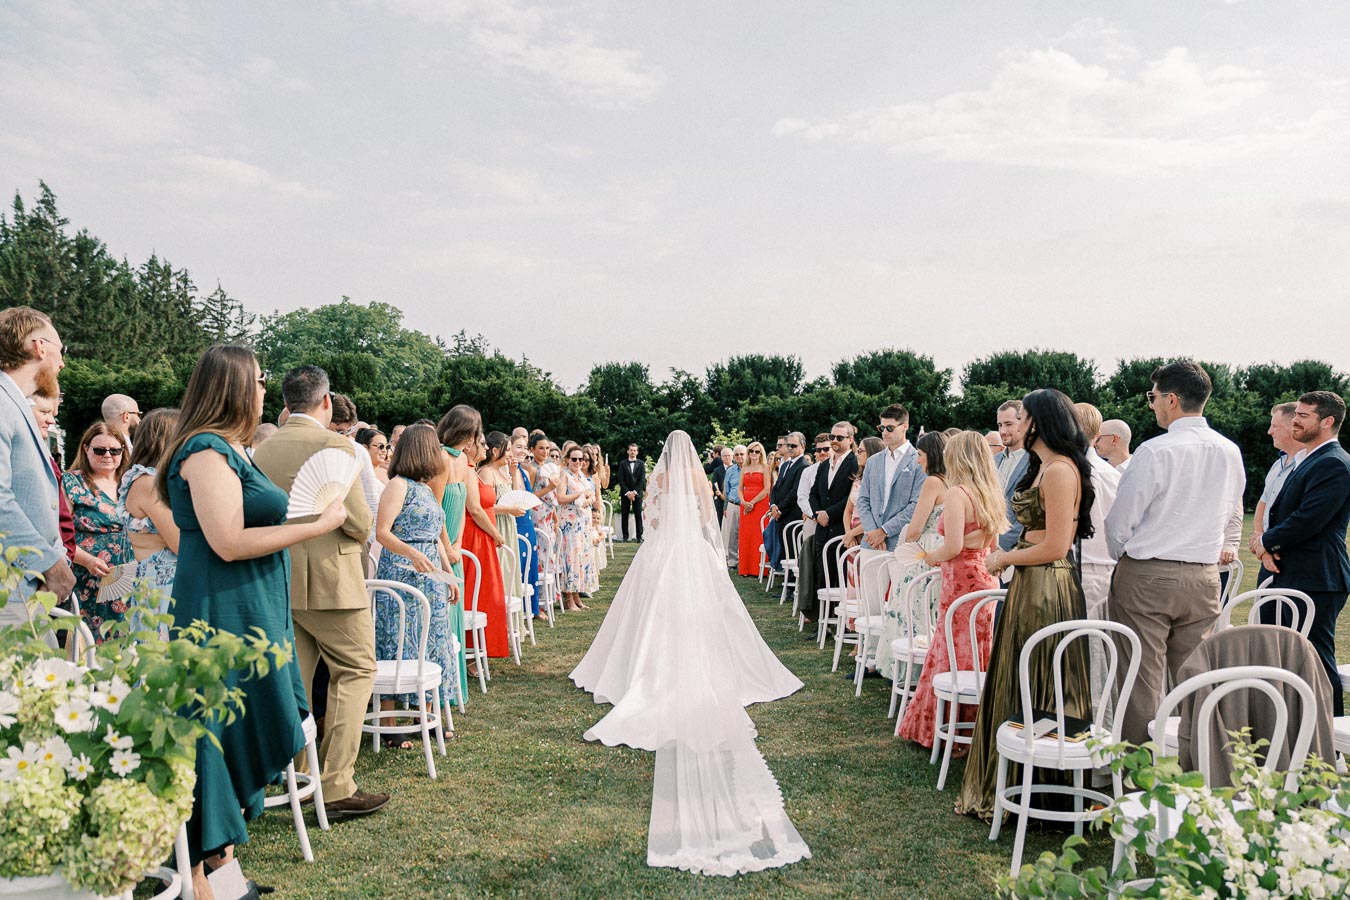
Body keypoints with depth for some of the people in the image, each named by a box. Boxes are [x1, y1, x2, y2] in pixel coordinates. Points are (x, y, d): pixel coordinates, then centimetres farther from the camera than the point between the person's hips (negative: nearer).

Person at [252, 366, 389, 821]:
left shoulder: (263, 450, 6)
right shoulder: (335, 446, -13)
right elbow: (360, 521, -15)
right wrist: (359, 532, 6)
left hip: (280, 579, 7)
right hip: (330, 579, -7)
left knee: (294, 680, 15)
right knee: (354, 673, 2)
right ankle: (337, 787, -2)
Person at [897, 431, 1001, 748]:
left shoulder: (956, 493, -15)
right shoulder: (991, 494, 9)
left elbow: (953, 547, -20)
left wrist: (931, 557, -3)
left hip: (961, 580, -8)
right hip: (986, 578, 8)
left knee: (953, 657, 1)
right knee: (979, 656, 13)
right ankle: (975, 724, 21)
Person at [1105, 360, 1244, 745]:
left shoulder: (1155, 451, -14)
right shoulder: (1230, 453, 6)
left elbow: (1119, 522, -9)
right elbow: (1233, 515, 20)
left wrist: (1122, 557, 9)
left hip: (1146, 577, -6)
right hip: (1204, 578, 6)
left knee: (1141, 680, 0)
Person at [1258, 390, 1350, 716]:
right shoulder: (1306, 460, 18)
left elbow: (1308, 519, -23)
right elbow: (1278, 511, 18)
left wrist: (1268, 542, -7)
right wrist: (1269, 547, -1)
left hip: (1315, 582, -11)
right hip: (1290, 576, 11)